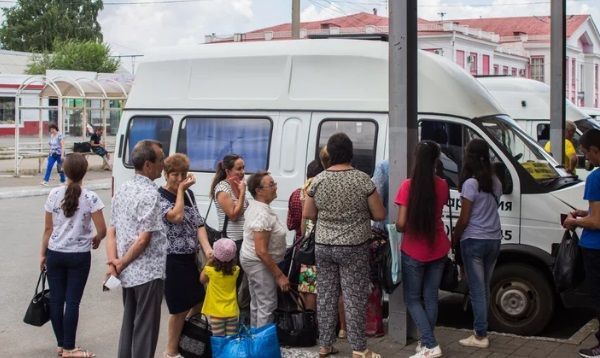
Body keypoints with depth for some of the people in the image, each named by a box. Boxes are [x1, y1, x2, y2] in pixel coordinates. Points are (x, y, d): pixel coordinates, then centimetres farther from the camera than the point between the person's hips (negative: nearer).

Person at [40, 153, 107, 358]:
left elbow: (48, 229, 2)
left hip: (55, 254, 2)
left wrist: (43, 254, 12)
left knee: (56, 299, 10)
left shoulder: (54, 195, -4)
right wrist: (95, 239, 10)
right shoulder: (90, 198, -11)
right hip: (79, 256, -2)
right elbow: (102, 230, -12)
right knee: (72, 301, 2)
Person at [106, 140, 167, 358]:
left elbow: (112, 231, 7)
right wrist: (120, 265, -10)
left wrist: (112, 262, -2)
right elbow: (144, 239, -20)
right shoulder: (150, 194, -17)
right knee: (145, 328, 1)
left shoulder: (122, 190, 9)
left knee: (129, 324, 17)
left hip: (128, 274, 8)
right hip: (148, 273, -8)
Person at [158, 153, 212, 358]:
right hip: (172, 260, -7)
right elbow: (176, 216, -27)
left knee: (199, 301, 14)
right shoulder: (159, 196, -12)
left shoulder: (189, 194, 9)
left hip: (191, 258, 7)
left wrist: (207, 248, -9)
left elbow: (199, 224, 6)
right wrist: (180, 189, -16)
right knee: (181, 308, 2)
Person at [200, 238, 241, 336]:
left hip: (216, 313, -3)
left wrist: (208, 262, 4)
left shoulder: (210, 271, -15)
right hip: (232, 312, 3)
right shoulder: (235, 270, -8)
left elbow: (202, 279, 7)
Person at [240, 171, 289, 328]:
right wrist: (279, 275, -24)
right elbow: (261, 251, -29)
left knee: (256, 304, 20)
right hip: (260, 264, -11)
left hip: (251, 261, 11)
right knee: (267, 306, -4)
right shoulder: (263, 215, -27)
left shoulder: (254, 206, 4)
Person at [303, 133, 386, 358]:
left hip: (323, 247, 3)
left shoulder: (318, 180, -3)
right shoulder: (362, 179, -11)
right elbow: (380, 215, -6)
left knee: (326, 296, 10)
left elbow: (307, 214, 6)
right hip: (353, 248, -3)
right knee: (354, 298, 1)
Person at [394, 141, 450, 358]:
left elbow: (401, 223, -15)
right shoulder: (442, 185, -4)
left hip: (413, 252, -4)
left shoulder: (408, 186, -15)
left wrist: (399, 229, 7)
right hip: (438, 250, 4)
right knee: (431, 297, 15)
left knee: (412, 299, 8)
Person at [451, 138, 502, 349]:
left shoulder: (470, 184, -14)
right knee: (484, 288, 14)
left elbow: (464, 219, -12)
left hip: (474, 241, -6)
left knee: (477, 289, -1)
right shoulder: (495, 182, 7)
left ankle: (481, 336, 1)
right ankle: (480, 329, 19)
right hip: (494, 239, 6)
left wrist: (453, 239, 0)